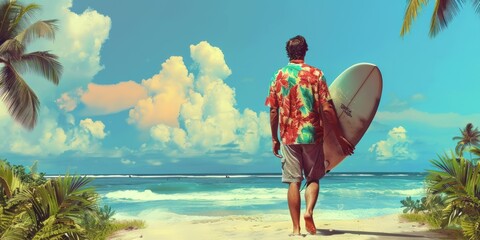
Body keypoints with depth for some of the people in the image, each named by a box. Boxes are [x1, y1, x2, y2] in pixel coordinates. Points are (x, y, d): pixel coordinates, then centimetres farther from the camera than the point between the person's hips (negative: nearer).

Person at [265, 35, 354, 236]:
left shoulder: (279, 76, 4)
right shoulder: (316, 74, -2)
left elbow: (273, 111, 3)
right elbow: (326, 109, -7)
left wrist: (274, 139, 12)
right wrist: (340, 138, -1)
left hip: (288, 136, 1)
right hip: (312, 135, -1)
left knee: (293, 182, 5)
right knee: (313, 178, 13)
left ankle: (296, 228, 5)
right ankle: (309, 211, -10)